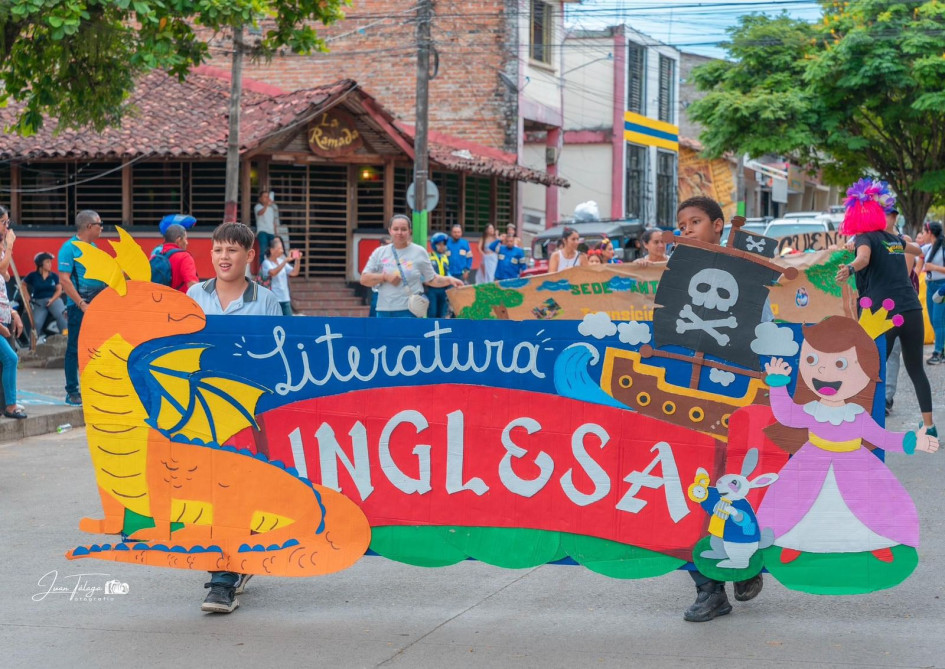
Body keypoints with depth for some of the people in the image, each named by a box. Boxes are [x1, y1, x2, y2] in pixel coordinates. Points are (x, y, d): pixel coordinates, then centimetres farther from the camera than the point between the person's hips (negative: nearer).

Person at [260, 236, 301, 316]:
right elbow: (273, 273, -29)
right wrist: (286, 260, -33)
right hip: (273, 300, -6)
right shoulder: (266, 263, -9)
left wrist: (297, 260, -10)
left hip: (285, 299, 6)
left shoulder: (281, 261, 9)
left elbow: (294, 273, 6)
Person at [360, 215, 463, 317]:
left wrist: (449, 280, -8)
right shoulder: (379, 252, 9)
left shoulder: (419, 252, 4)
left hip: (410, 311, -3)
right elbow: (364, 279, 6)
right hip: (384, 311, 3)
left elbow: (431, 280, 9)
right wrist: (385, 277, -9)